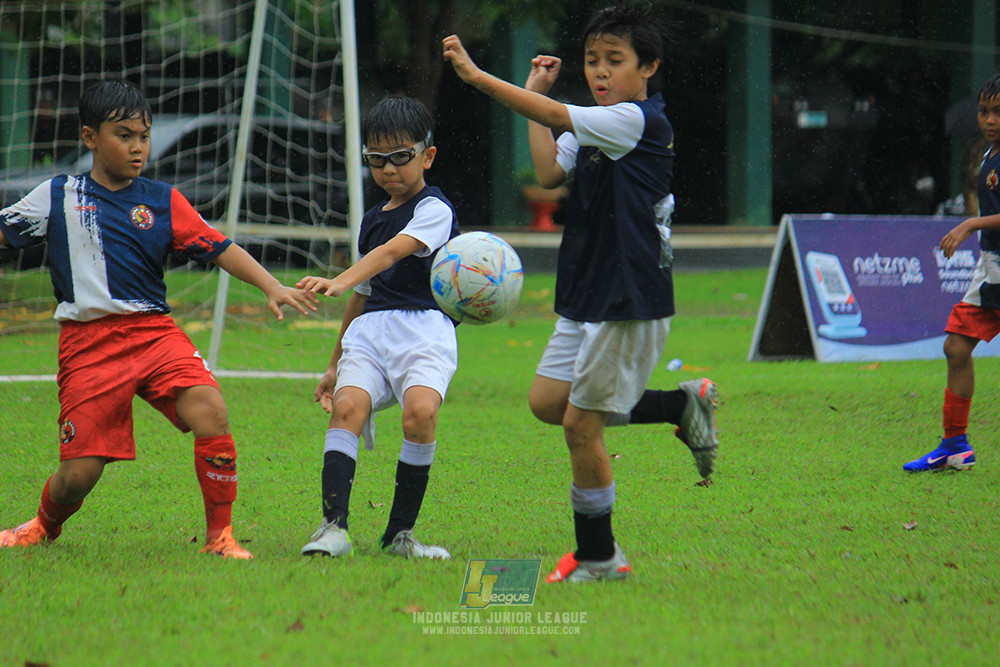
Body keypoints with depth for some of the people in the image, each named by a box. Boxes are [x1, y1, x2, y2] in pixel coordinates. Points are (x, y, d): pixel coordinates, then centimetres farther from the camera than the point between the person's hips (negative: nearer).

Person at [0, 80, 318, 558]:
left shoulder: (163, 202, 9)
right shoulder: (57, 197, 7)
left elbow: (218, 248, 4)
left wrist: (271, 287, -6)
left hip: (153, 332, 1)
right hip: (88, 342, -1)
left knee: (210, 411, -24)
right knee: (79, 471, -6)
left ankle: (219, 535, -11)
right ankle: (44, 527, 29)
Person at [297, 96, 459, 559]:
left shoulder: (434, 209, -1)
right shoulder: (372, 220, 22)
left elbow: (392, 252, -19)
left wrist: (339, 283, -35)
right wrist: (336, 363, 34)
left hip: (423, 327, -6)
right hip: (369, 330, 6)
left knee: (420, 411, -29)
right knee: (346, 407, -21)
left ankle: (399, 533, -17)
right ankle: (333, 526, -29)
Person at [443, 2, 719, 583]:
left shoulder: (638, 120, -15)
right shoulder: (594, 129, 13)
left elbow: (557, 118, -24)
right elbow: (550, 174, -1)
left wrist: (478, 76, -24)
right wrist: (534, 94, 0)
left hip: (630, 301, -9)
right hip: (588, 296, 9)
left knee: (581, 423, -5)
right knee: (548, 402, 11)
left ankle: (599, 557, 9)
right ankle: (682, 405, 20)